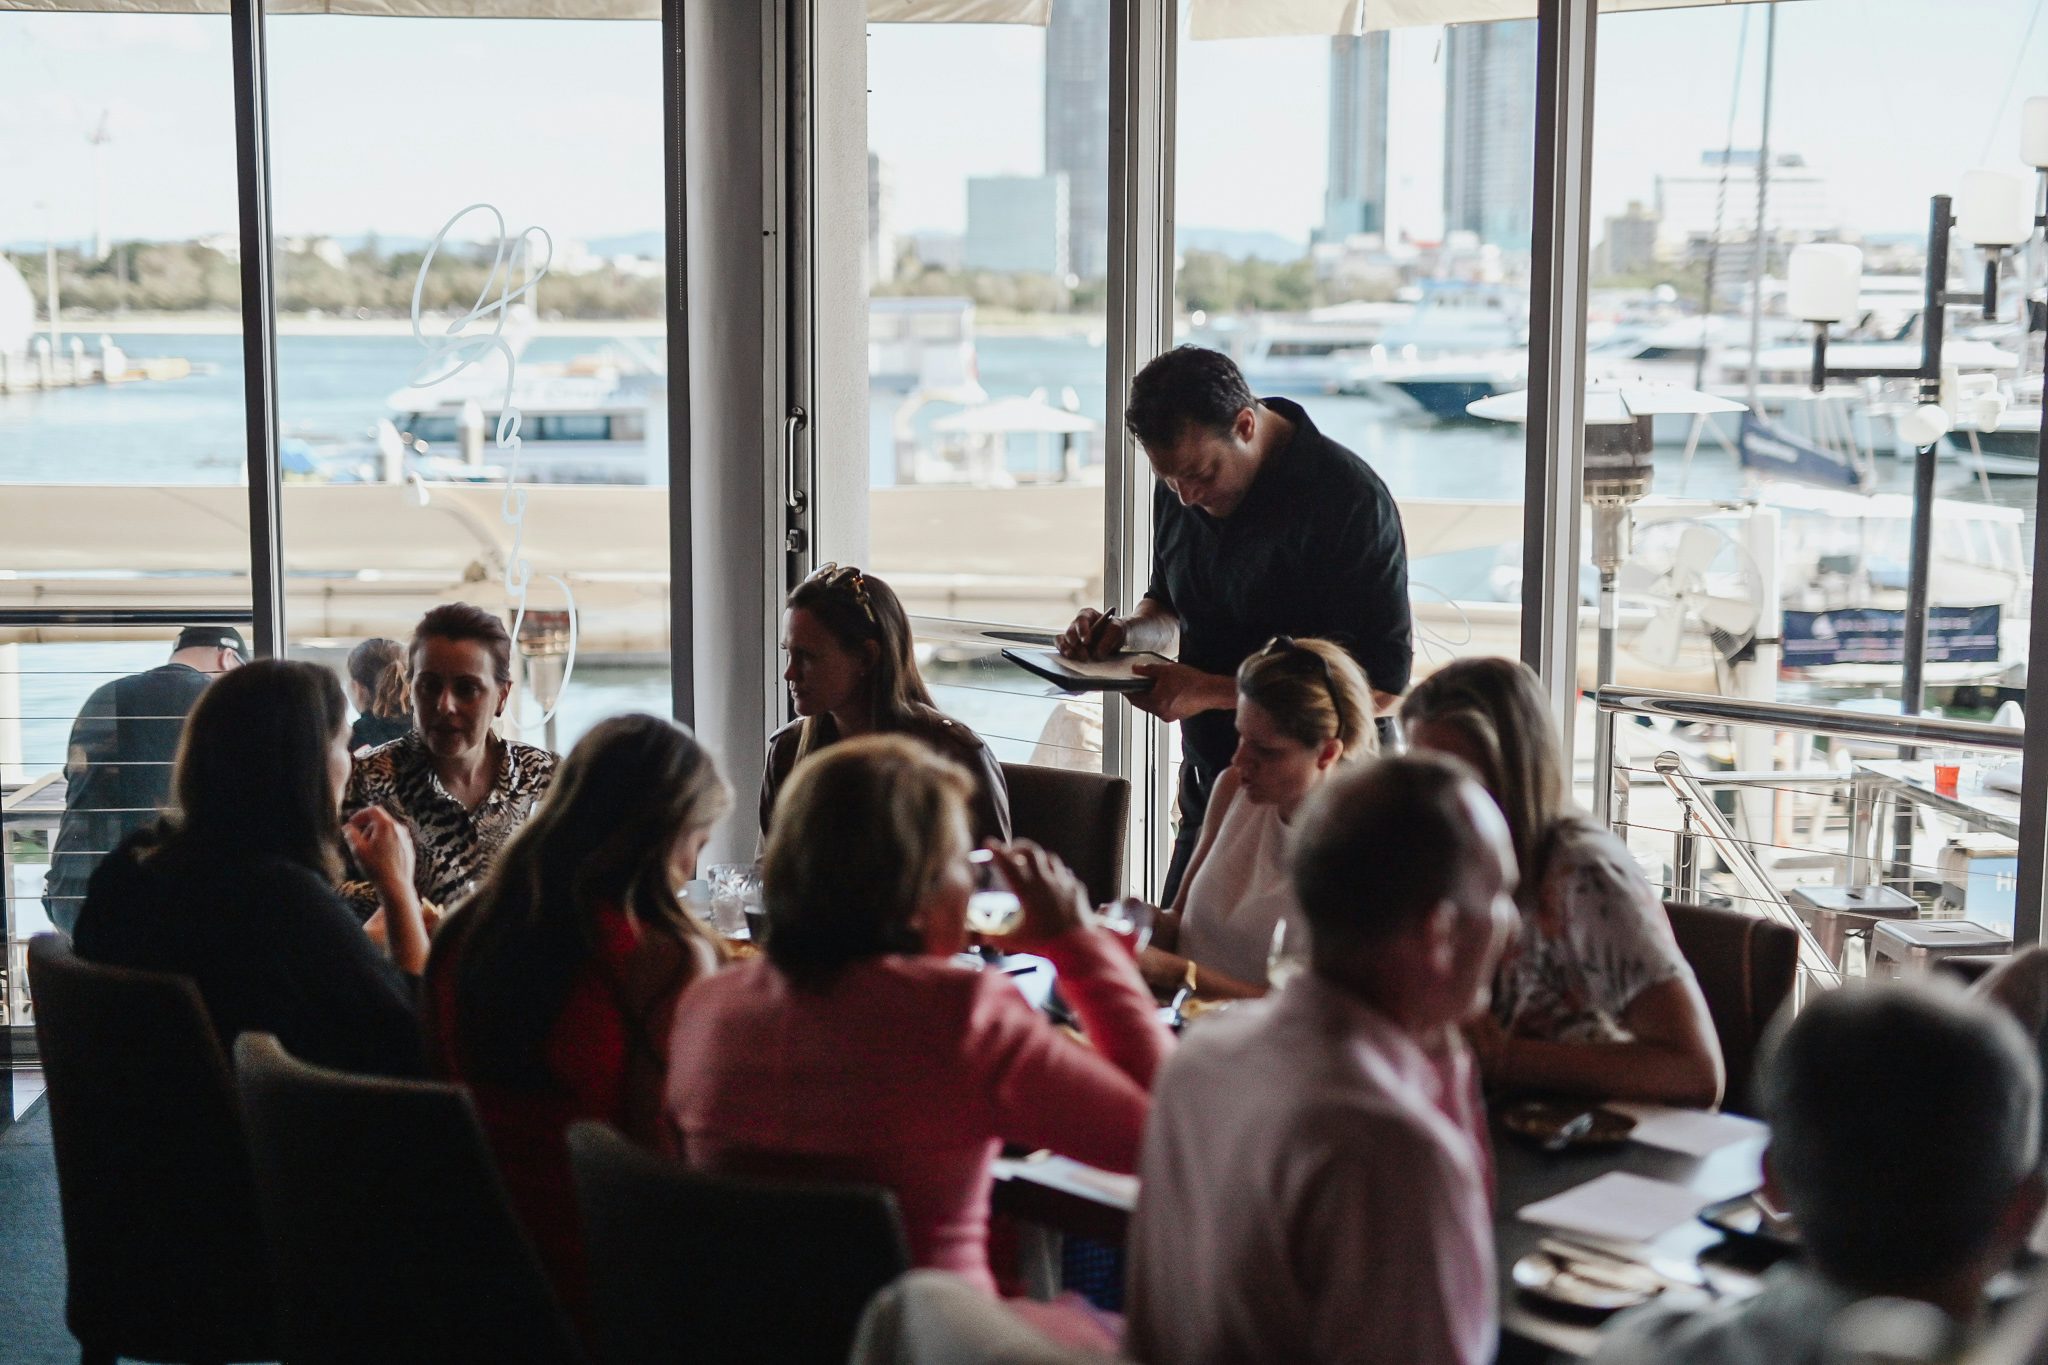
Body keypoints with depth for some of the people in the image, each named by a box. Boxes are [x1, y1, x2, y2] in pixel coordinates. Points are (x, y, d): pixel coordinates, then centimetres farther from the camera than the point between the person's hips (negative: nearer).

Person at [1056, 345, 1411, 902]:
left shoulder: (1349, 498, -19)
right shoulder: (1181, 487, 4)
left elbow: (1383, 683, -21)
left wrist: (1212, 691, -24)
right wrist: (1127, 631, -5)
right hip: (1207, 791, 7)